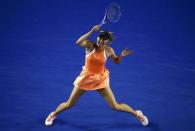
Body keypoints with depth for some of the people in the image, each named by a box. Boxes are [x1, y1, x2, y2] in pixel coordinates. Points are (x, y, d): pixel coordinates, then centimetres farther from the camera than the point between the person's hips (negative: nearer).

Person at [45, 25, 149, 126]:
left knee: (115, 106, -2)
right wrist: (91, 31, -45)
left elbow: (116, 61, 7)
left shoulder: (108, 50, -12)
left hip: (101, 80, 0)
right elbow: (78, 42, -38)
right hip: (86, 78, 0)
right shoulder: (90, 45, -17)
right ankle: (53, 114, 39)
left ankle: (137, 114, 23)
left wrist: (122, 55, -14)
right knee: (69, 104, 9)